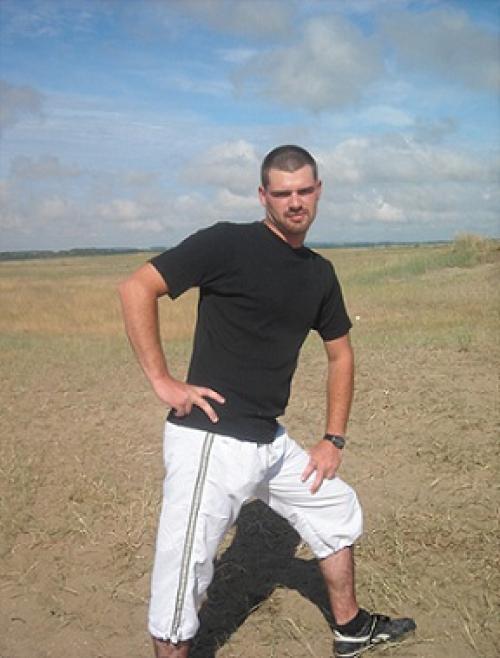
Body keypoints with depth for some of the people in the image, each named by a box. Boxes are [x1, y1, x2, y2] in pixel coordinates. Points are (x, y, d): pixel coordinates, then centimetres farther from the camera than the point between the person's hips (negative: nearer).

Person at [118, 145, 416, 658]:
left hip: (270, 441, 8)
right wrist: (161, 380, -18)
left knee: (337, 512, 22)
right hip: (209, 440, -8)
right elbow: (136, 288, -15)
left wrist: (333, 439, 15)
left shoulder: (320, 273, 10)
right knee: (184, 575, -6)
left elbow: (340, 354, 20)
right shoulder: (228, 244, -11)